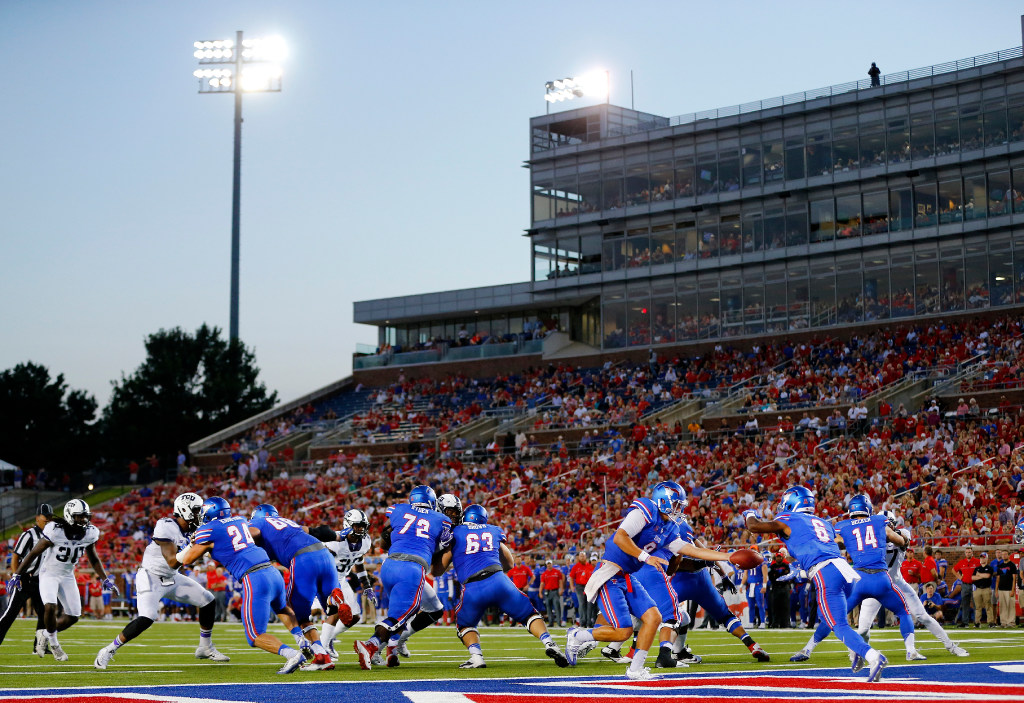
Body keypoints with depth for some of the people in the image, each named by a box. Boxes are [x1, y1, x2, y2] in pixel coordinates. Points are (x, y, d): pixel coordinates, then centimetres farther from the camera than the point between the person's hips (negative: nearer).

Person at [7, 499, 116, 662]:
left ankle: (45, 635, 26)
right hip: (49, 574, -5)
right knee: (50, 607, -26)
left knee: (74, 616, 1)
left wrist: (106, 580, 3)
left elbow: (93, 559, 8)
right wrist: (17, 575, -13)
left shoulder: (90, 533, -9)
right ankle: (53, 643, -1)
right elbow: (34, 553, -15)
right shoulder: (55, 531, -25)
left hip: (67, 576, 5)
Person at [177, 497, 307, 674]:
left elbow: (186, 560, 12)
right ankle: (302, 641, 18)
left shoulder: (208, 531, 2)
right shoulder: (240, 520, 20)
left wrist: (192, 543, 33)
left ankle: (293, 654, -21)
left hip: (254, 580, -7)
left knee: (256, 637, 2)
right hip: (273, 573, 7)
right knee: (282, 609, 38)